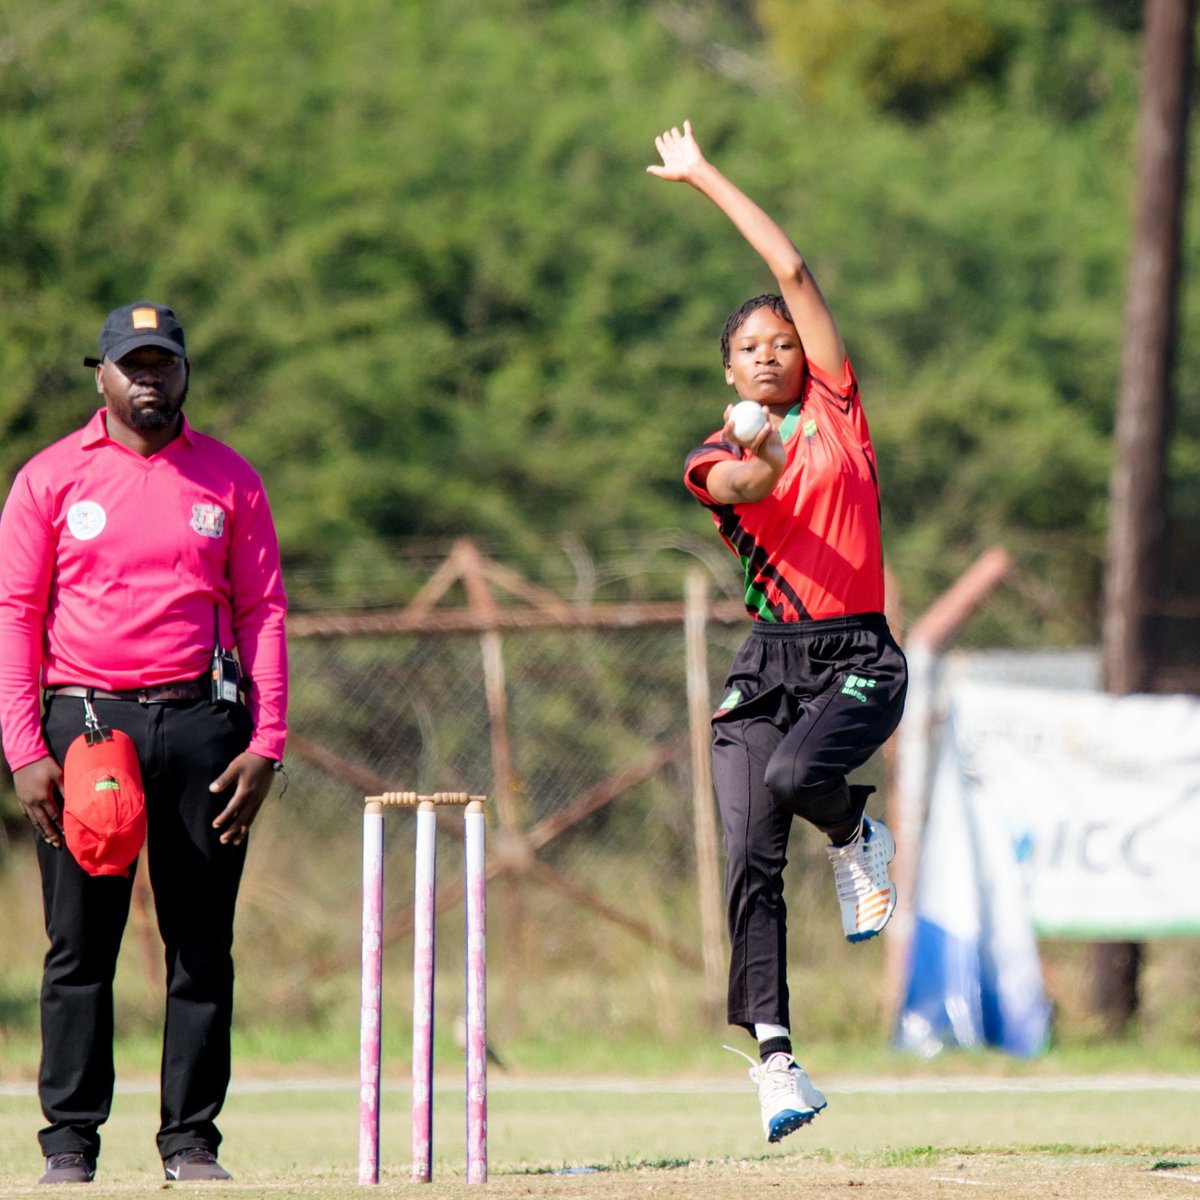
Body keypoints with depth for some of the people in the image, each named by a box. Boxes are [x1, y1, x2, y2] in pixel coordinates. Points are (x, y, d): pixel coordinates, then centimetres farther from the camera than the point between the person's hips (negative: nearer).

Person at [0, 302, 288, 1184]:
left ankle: (190, 1139, 7)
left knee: (203, 940, 1)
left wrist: (265, 746, -3)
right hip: (83, 719, -1)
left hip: (202, 722, 1)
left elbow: (263, 612, 7)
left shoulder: (230, 480, 9)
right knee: (80, 944, -1)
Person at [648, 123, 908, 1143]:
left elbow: (794, 270, 6)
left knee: (795, 774, -31)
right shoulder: (716, 460, 10)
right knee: (751, 860, -11)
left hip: (860, 657, -2)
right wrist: (754, 462, -40)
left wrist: (704, 177, 12)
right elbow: (740, 486, -16)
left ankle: (859, 837, 4)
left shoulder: (834, 410, 9)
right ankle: (774, 1055, -11)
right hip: (767, 665, 2)